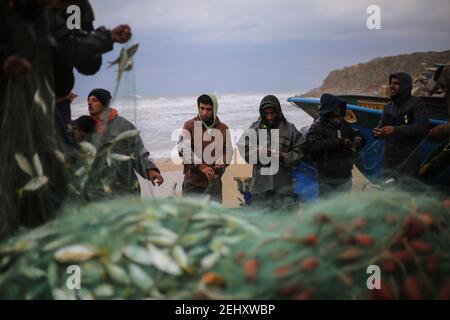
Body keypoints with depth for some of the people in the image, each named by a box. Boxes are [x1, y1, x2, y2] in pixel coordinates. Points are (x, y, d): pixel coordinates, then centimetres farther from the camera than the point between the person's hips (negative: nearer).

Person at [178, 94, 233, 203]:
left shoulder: (223, 128, 7)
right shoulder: (189, 126, -3)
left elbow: (229, 151, 10)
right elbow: (184, 149, -15)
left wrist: (221, 163, -13)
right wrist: (201, 166, -28)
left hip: (214, 181, 2)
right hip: (193, 181, -2)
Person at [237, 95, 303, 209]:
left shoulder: (289, 128, 4)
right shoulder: (255, 128, 5)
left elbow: (299, 152, 3)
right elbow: (244, 150, 2)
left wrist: (283, 156, -14)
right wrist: (260, 153, -16)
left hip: (283, 184, 0)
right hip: (260, 182, 0)